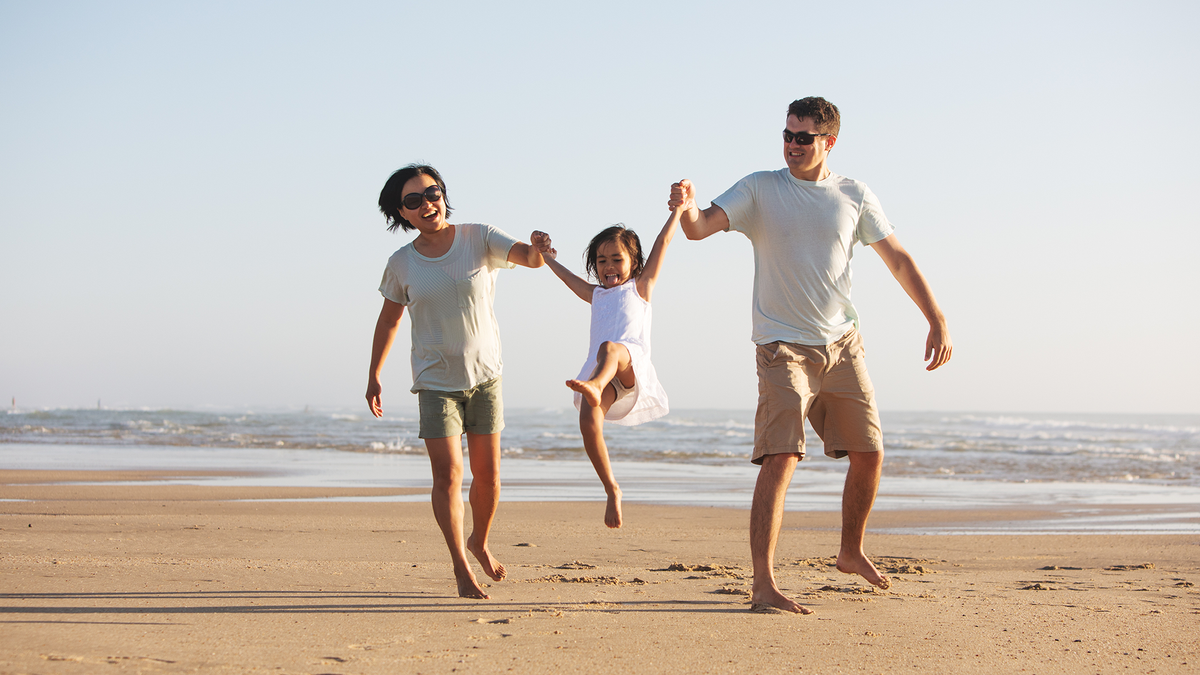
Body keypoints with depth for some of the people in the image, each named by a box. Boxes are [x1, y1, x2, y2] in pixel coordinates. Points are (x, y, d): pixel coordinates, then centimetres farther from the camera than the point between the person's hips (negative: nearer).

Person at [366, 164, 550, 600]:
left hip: (484, 374, 1)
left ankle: (480, 543, 32)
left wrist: (537, 248, -41)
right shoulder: (402, 264, -3)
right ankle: (461, 567, -6)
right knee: (447, 473, -12)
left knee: (487, 473, 6)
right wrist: (374, 376, 11)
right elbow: (388, 321, 9)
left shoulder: (478, 239, -5)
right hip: (436, 380, -1)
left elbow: (528, 258, -17)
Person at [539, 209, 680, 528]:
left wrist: (679, 208, 24)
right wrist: (548, 259, 65)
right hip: (600, 371, 4)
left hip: (631, 363, -4)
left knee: (609, 347, -40)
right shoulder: (597, 294, 34)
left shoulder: (639, 287, 24)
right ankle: (611, 489, -20)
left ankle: (595, 386, -75)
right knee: (588, 423, -26)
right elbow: (569, 278, 51)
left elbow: (662, 242, 22)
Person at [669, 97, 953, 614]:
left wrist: (937, 321, 1)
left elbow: (898, 260, 8)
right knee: (780, 459, -17)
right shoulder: (759, 189, -4)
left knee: (869, 455, 11)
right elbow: (702, 227, -16)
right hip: (783, 347, -4)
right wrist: (686, 208, -40)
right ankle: (763, 585, -20)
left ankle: (852, 552, 35)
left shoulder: (854, 197, 4)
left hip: (842, 344, 4)